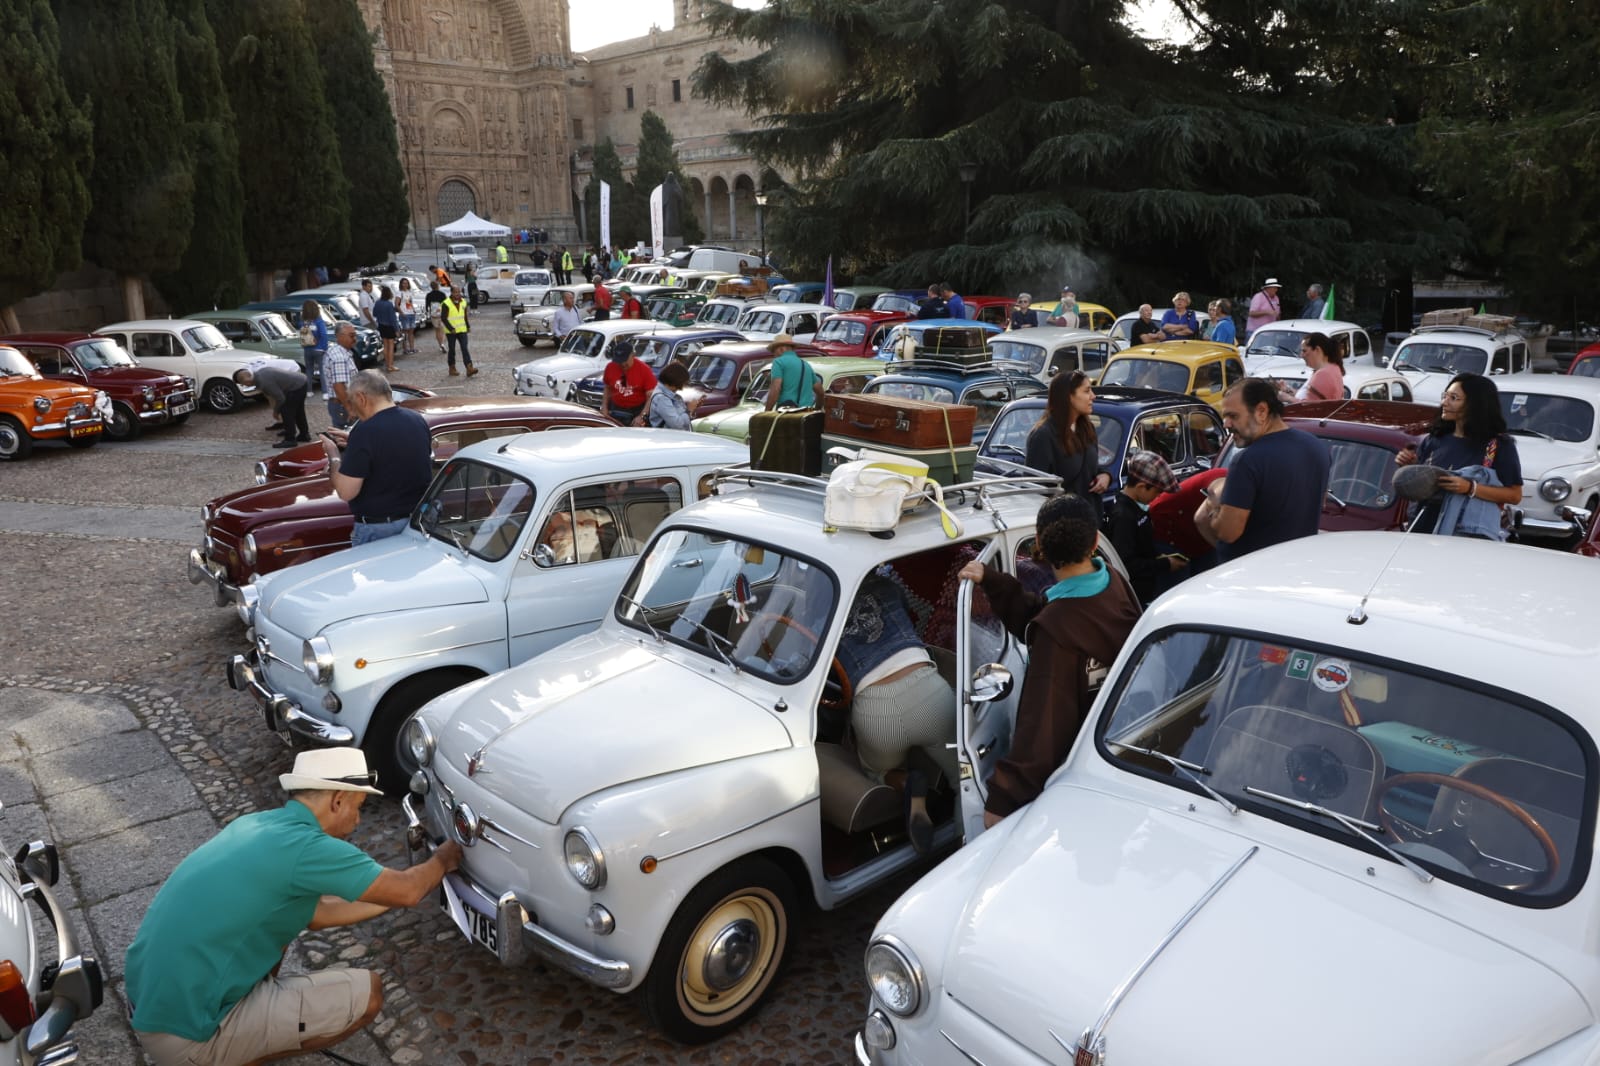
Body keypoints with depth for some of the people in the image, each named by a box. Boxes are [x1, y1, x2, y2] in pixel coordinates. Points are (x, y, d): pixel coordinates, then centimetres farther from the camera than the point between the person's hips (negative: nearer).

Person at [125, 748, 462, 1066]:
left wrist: (393, 894, 24)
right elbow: (407, 890, -9)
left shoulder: (257, 824, 7)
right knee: (366, 993, -4)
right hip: (185, 1036, -9)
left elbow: (315, 912, 19)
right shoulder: (304, 847, -19)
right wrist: (443, 859, 11)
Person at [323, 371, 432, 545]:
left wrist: (333, 455, -3)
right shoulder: (417, 420, 0)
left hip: (379, 529, -6)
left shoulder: (366, 432, -20)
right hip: (420, 521, 7)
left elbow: (346, 492, -19)